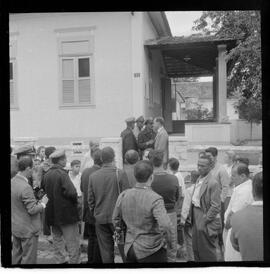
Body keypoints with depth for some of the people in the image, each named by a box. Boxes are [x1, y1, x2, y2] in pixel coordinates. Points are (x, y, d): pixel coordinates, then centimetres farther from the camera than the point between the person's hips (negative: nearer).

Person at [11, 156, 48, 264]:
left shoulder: (12, 182, 0)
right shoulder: (25, 187, -27)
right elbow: (32, 210, -24)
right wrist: (43, 203, -8)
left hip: (15, 227, 9)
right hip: (28, 230, -9)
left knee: (16, 256, 20)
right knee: (28, 259, 5)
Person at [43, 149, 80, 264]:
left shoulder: (47, 174, 4)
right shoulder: (62, 174, -18)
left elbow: (47, 191, 10)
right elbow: (71, 192, -23)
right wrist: (75, 201, -5)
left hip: (52, 215, 8)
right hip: (66, 214, -7)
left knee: (57, 241, 18)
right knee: (73, 243, 3)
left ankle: (60, 261, 27)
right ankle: (74, 261, 8)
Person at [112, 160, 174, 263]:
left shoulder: (123, 195, -3)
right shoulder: (155, 199, -21)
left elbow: (115, 220, 8)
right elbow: (165, 226, -31)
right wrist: (168, 239, -11)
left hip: (129, 248, 5)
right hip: (151, 251, -5)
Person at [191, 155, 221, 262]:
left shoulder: (213, 183, -19)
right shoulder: (199, 179, 7)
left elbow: (215, 207, -20)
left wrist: (205, 220, -16)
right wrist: (192, 215, 8)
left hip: (206, 222, -8)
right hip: (196, 219, 8)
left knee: (207, 252, 5)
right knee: (196, 249, 19)